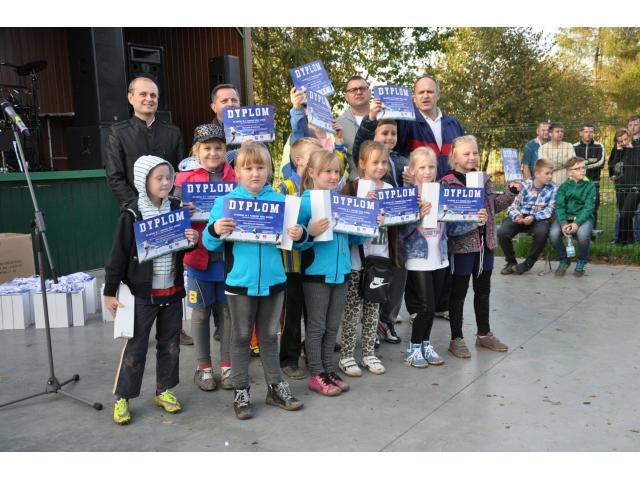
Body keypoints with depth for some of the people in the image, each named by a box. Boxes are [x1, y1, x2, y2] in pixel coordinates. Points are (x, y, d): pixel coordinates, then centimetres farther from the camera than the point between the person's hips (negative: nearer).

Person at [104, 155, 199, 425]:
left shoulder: (177, 209, 2)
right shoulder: (131, 215, -11)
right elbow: (119, 255, -9)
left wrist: (193, 240, -9)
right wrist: (110, 292, -7)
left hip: (172, 291, 5)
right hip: (142, 293, -4)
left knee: (170, 345, 14)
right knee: (135, 348, 3)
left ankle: (164, 391, 31)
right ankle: (121, 398, 20)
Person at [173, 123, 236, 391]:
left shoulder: (234, 177, 4)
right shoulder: (185, 178, 0)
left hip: (229, 254, 1)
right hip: (199, 254, -1)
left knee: (227, 311, 10)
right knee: (201, 311, 10)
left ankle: (227, 365, 25)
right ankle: (203, 367, 26)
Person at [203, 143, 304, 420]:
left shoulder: (280, 200, 2)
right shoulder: (225, 202, -3)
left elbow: (291, 238, 8)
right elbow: (209, 243, -2)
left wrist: (299, 235, -15)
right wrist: (215, 230, -24)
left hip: (273, 281, 2)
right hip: (240, 282, -2)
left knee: (269, 336, 15)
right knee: (241, 337, 10)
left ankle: (275, 387, 28)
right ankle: (241, 392, 22)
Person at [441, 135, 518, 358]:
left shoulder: (484, 179, 8)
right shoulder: (447, 183, -13)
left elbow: (494, 206, 18)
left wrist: (510, 192, 5)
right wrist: (472, 219, -29)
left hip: (485, 243, 7)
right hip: (461, 245, -7)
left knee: (483, 290, 18)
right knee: (458, 292, 6)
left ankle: (484, 334, 34)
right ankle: (456, 339, 18)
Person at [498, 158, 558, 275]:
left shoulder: (553, 188, -1)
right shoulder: (525, 185, 0)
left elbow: (550, 209, -5)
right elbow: (513, 205, 1)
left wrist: (533, 217, -21)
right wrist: (516, 216, -22)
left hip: (539, 218, -1)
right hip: (520, 217, 1)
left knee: (541, 232, -36)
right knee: (502, 232, -26)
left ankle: (528, 263, -11)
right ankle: (511, 262, 1)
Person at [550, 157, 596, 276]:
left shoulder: (590, 186, 1)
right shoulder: (564, 186, 5)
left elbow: (588, 207, -9)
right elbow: (559, 206, -5)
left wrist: (577, 223, -25)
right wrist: (563, 223, -23)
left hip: (583, 217, -1)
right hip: (565, 217, 2)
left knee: (583, 234, -34)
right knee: (553, 233, -28)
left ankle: (581, 262, -3)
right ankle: (563, 260, 1)